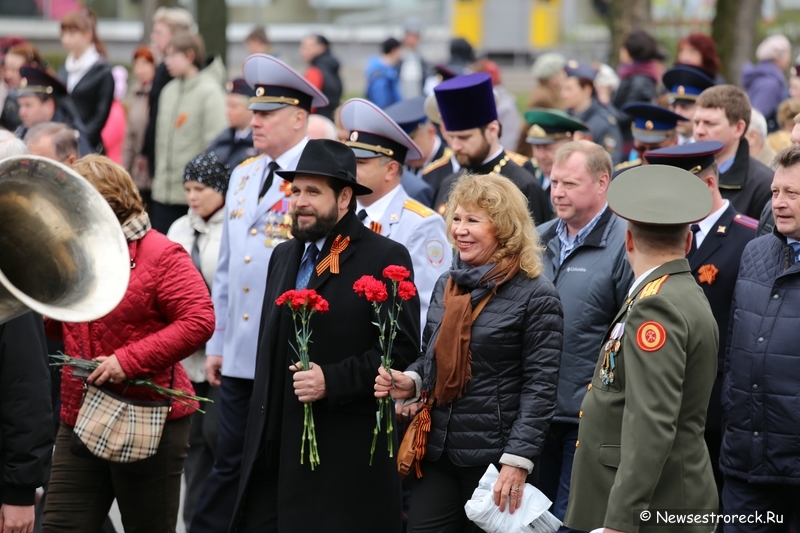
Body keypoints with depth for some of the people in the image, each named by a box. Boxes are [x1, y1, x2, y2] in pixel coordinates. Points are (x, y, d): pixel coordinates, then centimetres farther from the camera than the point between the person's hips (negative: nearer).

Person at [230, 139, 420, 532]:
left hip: (346, 454, -7)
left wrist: (332, 381, -19)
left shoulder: (384, 258, -6)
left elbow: (403, 349, -11)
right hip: (276, 445, 7)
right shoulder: (284, 256, 17)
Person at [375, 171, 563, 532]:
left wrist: (517, 461, -18)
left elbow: (539, 388, -12)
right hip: (437, 451, 6)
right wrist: (410, 382, -1)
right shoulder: (446, 286, 10)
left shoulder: (536, 296, -9)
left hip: (494, 456, -6)